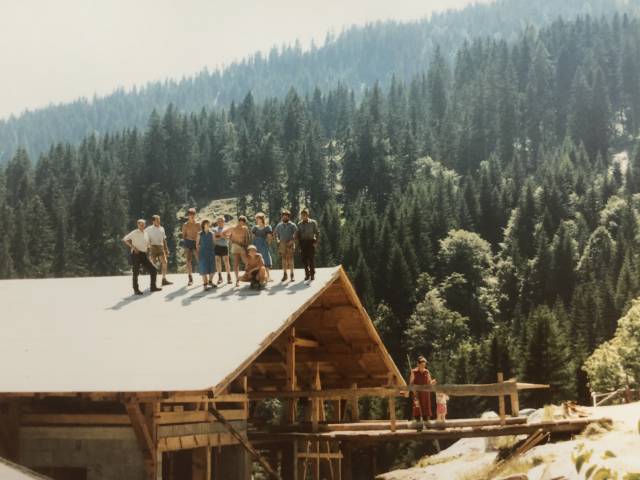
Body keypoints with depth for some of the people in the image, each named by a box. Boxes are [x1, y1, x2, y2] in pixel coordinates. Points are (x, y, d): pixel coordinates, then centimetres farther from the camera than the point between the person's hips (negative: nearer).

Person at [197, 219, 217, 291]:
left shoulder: (211, 233, 5)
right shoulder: (200, 234, -1)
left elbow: (213, 243, 11)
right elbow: (197, 244, 3)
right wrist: (198, 253, -2)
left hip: (211, 253, 3)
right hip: (203, 253, -3)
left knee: (212, 269, 7)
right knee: (204, 269, -3)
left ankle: (210, 282, 26)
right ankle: (205, 284, 3)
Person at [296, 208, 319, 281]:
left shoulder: (313, 222, 2)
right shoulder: (299, 224, 12)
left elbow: (317, 233, 2)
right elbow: (298, 235, 16)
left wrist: (316, 242, -7)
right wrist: (300, 243, 4)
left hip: (311, 242, -3)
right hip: (303, 242, 3)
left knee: (311, 259, -5)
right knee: (304, 259, 1)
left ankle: (312, 274, 3)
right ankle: (307, 274, 10)